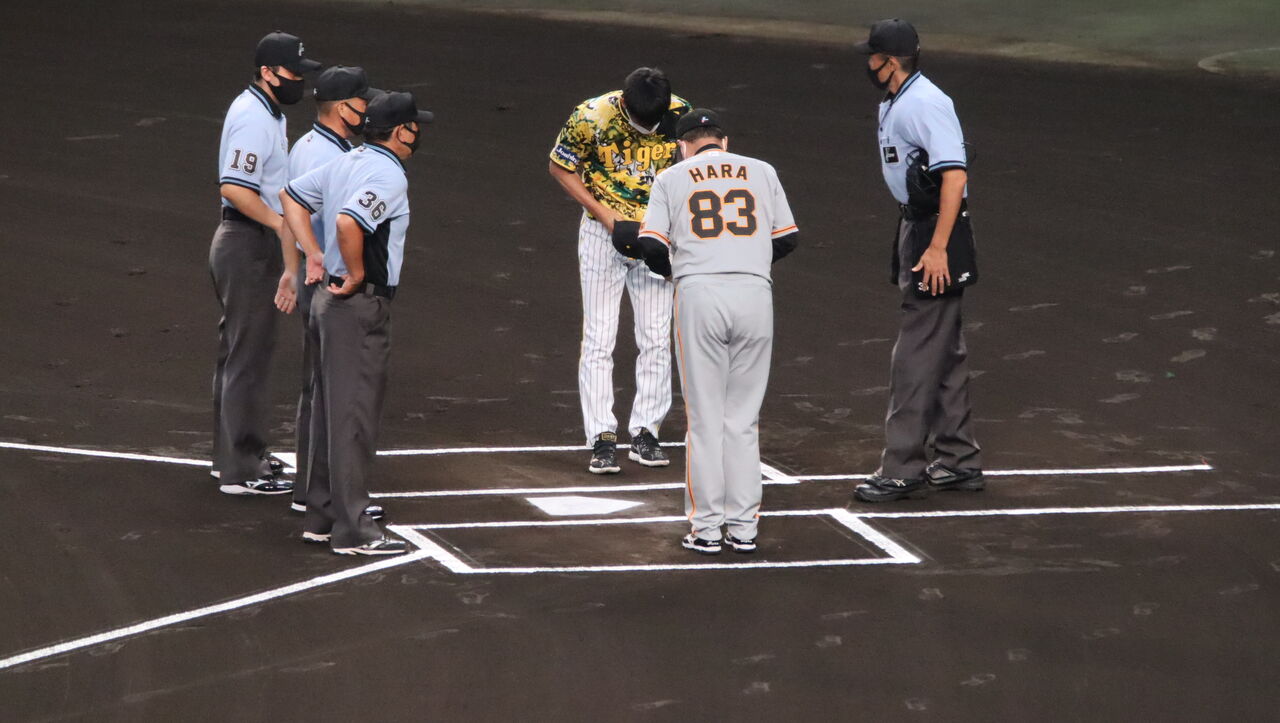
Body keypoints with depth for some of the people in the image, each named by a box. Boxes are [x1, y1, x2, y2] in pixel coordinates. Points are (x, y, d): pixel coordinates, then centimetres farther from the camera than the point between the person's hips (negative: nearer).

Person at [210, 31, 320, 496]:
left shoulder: (265, 111, 12)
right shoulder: (254, 119, -20)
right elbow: (234, 187, -30)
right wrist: (282, 223, -30)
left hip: (246, 242, 11)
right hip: (248, 244, -11)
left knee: (240, 351, 18)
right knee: (249, 355, -6)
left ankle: (232, 457, 28)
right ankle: (241, 471, -2)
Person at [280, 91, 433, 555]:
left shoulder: (346, 163, 11)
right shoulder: (389, 175, -18)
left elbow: (291, 197, 19)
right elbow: (348, 222, -33)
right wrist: (357, 277, -19)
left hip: (330, 297, 10)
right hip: (361, 305, -10)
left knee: (332, 410, 16)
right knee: (355, 415, -6)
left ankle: (321, 516, 23)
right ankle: (352, 531, -4)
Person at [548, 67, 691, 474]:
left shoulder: (682, 117, -14)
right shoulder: (593, 117, -20)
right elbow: (561, 167, -6)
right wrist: (603, 213, -15)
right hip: (603, 236, -2)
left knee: (656, 340, 4)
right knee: (599, 340, -4)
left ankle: (645, 434, 13)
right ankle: (602, 439, -2)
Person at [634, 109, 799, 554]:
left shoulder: (672, 178, 10)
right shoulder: (761, 171, 16)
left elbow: (652, 248, 1)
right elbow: (788, 238, 12)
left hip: (699, 294, -1)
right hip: (755, 292, 2)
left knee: (705, 417, 4)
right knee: (743, 416, 9)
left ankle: (706, 529, 4)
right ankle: (743, 528, 9)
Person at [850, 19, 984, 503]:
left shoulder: (925, 104, -19)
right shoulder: (892, 104, 14)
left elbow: (954, 174, -26)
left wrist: (937, 247, -29)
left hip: (936, 228, -11)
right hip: (915, 224, 11)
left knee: (918, 352, -9)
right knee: (943, 350, 15)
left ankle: (903, 469, -7)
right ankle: (958, 462, 22)